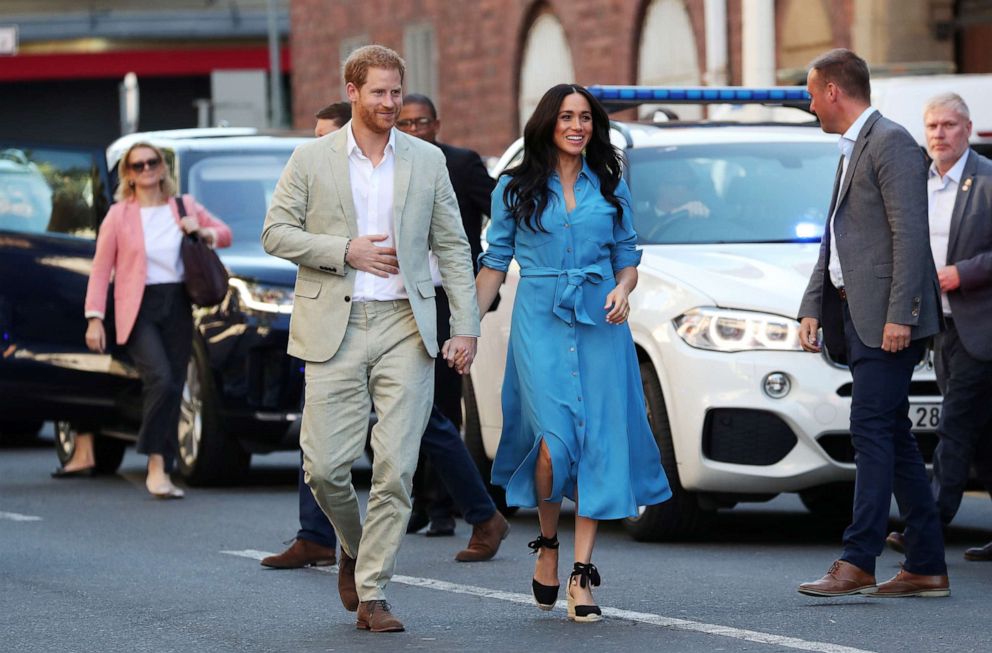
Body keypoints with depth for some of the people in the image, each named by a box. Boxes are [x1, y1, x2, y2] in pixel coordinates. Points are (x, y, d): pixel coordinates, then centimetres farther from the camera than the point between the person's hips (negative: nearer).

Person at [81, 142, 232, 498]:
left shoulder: (184, 206, 12)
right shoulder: (119, 215, 2)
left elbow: (224, 233, 22)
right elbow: (101, 269, -1)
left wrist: (203, 232, -1)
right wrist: (94, 317, -9)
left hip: (178, 307, 4)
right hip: (139, 308, -4)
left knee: (174, 390, 4)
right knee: (161, 380, -23)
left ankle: (164, 473, 11)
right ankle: (155, 465, -15)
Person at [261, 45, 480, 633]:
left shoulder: (427, 161, 9)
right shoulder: (312, 159, 5)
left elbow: (452, 247, 11)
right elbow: (275, 232, 3)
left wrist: (466, 326, 3)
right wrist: (345, 251, -10)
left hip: (405, 327, 1)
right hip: (335, 329, -1)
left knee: (396, 468, -6)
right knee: (325, 464, -5)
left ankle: (372, 593, 1)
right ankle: (353, 545, 25)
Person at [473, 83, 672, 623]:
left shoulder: (610, 186, 11)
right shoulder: (515, 189, 7)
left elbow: (627, 258, 14)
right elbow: (495, 263, 9)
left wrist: (622, 291, -7)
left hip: (600, 323, 2)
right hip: (539, 322, -2)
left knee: (597, 445, -5)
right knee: (555, 441, -16)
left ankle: (582, 574, -2)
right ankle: (547, 546, 11)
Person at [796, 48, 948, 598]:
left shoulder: (890, 143, -10)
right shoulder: (851, 150, 21)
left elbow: (910, 233, -17)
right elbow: (835, 239, 24)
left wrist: (898, 314, -22)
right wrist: (812, 306, 17)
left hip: (886, 319, -10)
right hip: (858, 317, 10)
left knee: (872, 432, -12)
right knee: (892, 438, 8)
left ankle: (858, 562, -14)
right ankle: (926, 568, 10)